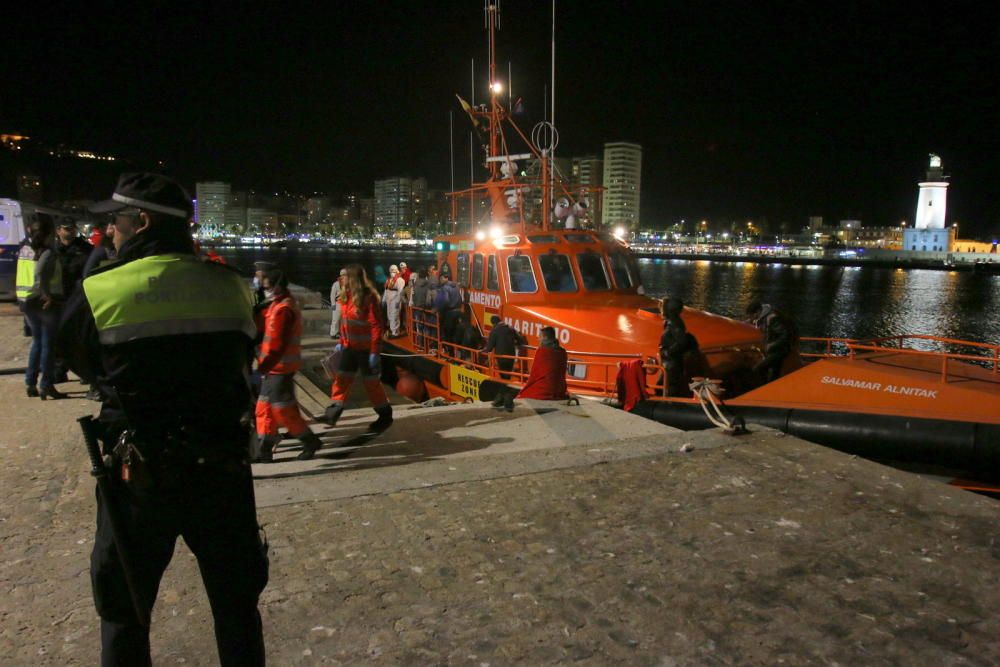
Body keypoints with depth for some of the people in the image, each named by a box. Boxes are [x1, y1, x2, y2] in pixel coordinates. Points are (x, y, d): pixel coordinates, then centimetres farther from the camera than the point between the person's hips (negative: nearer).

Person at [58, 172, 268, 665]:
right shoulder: (231, 287, -3)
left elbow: (81, 365, 5)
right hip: (222, 469, 2)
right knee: (236, 606, 19)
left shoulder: (99, 294, -11)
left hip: (138, 475, -2)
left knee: (125, 613, 20)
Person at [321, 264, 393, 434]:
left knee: (371, 382, 2)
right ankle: (332, 413, 18)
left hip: (365, 348, -7)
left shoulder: (368, 298, -18)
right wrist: (341, 342, 18)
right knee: (342, 378, 9)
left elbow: (377, 326, -19)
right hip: (349, 346, 7)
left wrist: (374, 351, -21)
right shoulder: (348, 296, 7)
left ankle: (385, 416, 16)